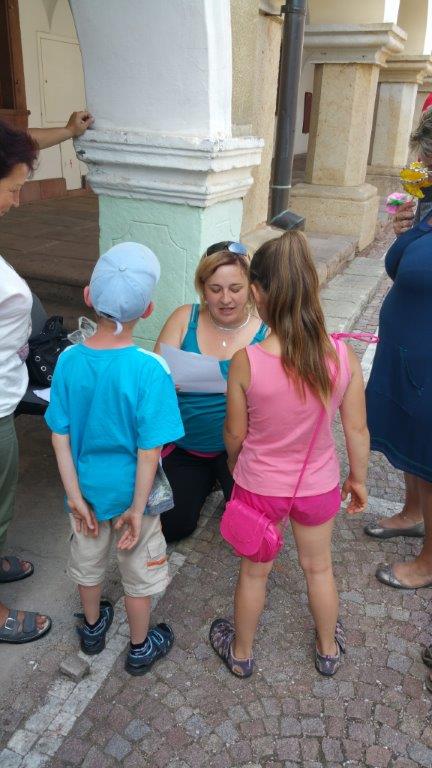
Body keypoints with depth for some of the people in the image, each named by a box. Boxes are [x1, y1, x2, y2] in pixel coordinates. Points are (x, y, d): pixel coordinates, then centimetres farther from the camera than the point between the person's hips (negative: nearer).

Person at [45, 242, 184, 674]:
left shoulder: (69, 360, -16)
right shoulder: (150, 369, -27)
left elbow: (60, 438, -11)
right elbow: (149, 449, -23)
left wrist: (75, 496, -2)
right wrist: (137, 509, -12)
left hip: (86, 488, 3)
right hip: (130, 491, -3)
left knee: (88, 561, 28)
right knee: (138, 572, 20)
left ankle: (93, 628, 52)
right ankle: (140, 648, 42)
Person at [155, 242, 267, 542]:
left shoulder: (265, 331, -12)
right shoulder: (185, 319, -6)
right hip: (183, 445, 2)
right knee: (172, 526, 2)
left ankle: (225, 475, 22)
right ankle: (206, 478, 32)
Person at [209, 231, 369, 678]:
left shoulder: (246, 362, -26)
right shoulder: (342, 357, -20)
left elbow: (235, 434, -12)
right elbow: (357, 430, -8)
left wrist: (234, 466, 10)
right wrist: (358, 478, 10)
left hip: (259, 488, -1)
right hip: (318, 487, 2)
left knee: (254, 573, 23)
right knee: (318, 568, 27)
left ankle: (241, 654, 47)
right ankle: (328, 650, 51)